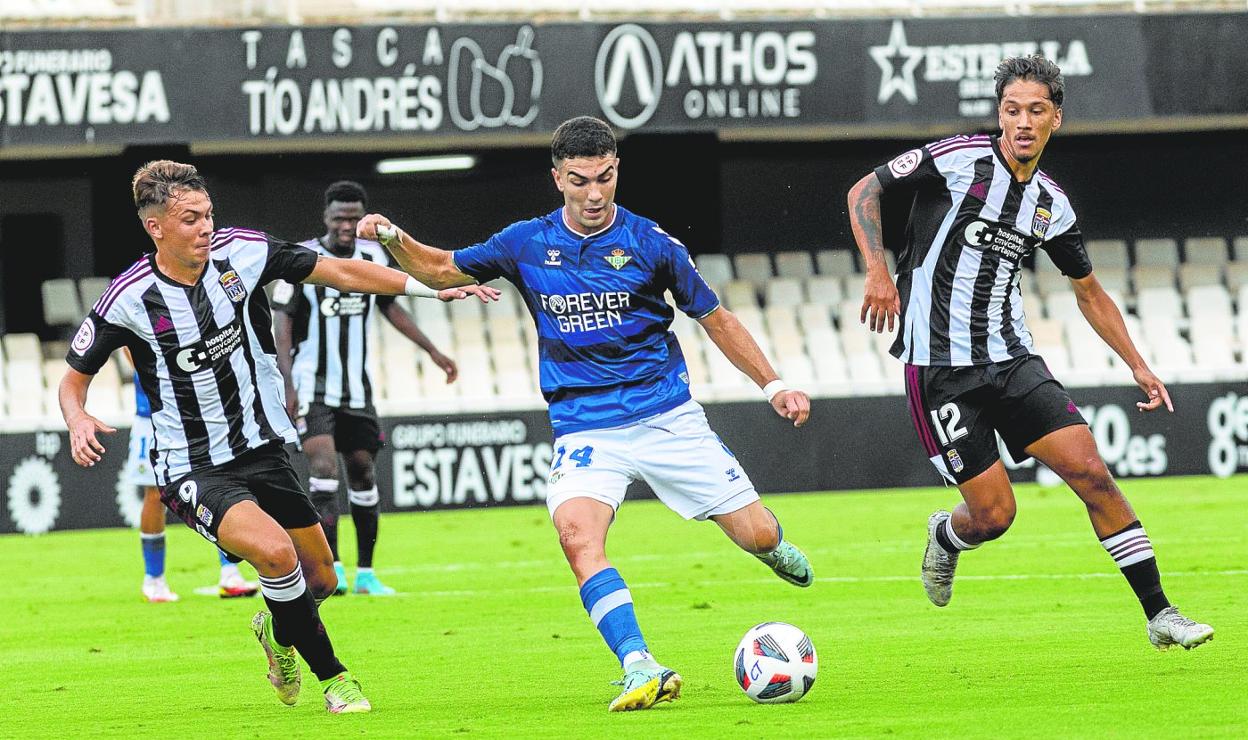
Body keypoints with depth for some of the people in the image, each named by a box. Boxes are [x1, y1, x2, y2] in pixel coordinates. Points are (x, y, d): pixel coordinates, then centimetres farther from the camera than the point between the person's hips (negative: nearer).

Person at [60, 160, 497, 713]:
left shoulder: (243, 252, -8)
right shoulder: (129, 299, -15)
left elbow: (338, 272, 2)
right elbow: (74, 378, -1)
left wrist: (432, 290, -2)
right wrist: (78, 421, -23)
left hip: (262, 451, 5)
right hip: (192, 471, -5)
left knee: (318, 579, 11)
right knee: (274, 549, -29)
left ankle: (277, 630, 48)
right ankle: (332, 677, -10)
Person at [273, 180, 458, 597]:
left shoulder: (373, 258, 4)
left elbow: (390, 307, 19)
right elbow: (281, 323, -10)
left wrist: (432, 351, 19)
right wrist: (287, 386, -18)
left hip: (356, 388, 5)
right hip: (312, 386, -5)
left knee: (363, 471, 8)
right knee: (324, 466, -20)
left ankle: (365, 573, 17)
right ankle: (331, 566, -23)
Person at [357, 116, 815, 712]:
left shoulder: (649, 242, -3)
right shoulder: (528, 244, 2)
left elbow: (715, 319, 7)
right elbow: (442, 269, 14)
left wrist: (773, 385, 4)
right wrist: (393, 239, -5)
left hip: (666, 416, 0)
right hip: (583, 429, 1)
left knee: (756, 535, -2)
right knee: (578, 535, -28)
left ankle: (772, 547, 38)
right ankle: (640, 670, -33)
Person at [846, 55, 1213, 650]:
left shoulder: (1052, 205, 8)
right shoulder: (960, 159, -8)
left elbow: (1088, 291, 22)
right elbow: (864, 191, -3)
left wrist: (1138, 366, 17)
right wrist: (878, 272, -17)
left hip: (1011, 358, 5)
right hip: (940, 370, -5)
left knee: (1091, 471, -9)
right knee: (992, 515, -7)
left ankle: (1159, 615, -3)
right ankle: (945, 537, 32)